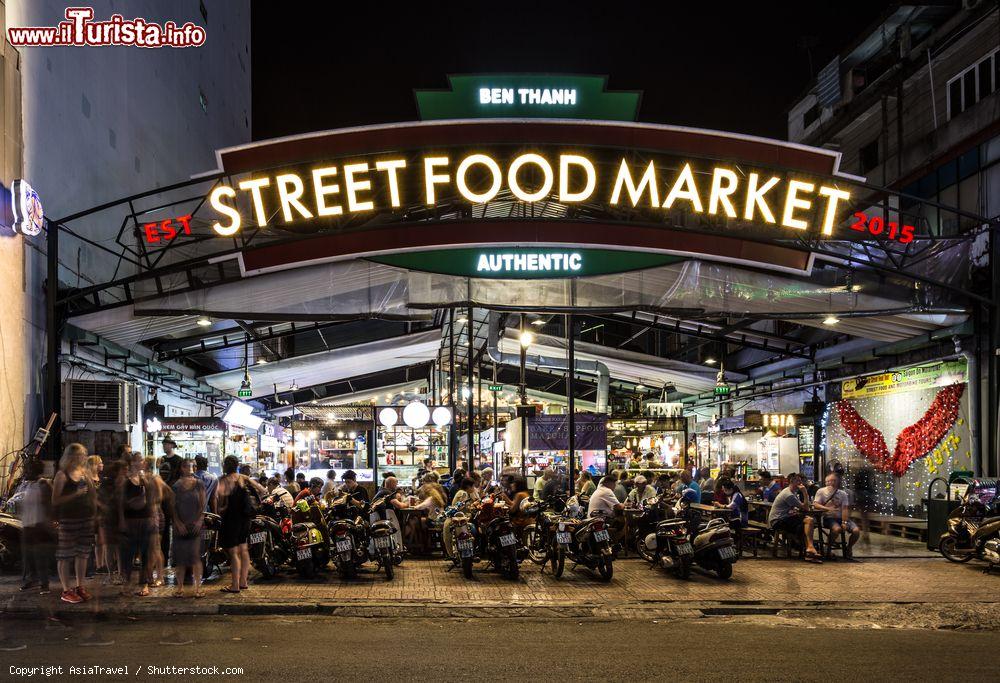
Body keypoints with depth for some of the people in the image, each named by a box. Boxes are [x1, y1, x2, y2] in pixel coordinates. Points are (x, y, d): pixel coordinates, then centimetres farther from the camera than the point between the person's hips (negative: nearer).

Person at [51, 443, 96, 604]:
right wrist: (76, 494, -21)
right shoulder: (62, 475, -7)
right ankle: (66, 590, 3)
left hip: (86, 518, 7)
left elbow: (93, 496, 24)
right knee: (65, 555, -2)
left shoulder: (83, 473, 13)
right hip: (68, 520, -7)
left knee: (83, 554, 12)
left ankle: (79, 586, 22)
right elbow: (55, 501, -15)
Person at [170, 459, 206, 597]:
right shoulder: (176, 486, 6)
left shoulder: (199, 484, 5)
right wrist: (178, 523, -8)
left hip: (195, 524, -1)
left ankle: (198, 587, -2)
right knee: (180, 557, 1)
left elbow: (202, 504, 2)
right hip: (180, 526, 1)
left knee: (196, 556, -5)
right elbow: (172, 506, 3)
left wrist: (199, 521, -11)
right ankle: (180, 587, 7)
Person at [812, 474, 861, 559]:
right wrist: (827, 508, -24)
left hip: (841, 517, 4)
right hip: (829, 518, -4)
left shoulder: (842, 493, 11)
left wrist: (844, 522, -14)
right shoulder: (821, 491, 4)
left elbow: (845, 509, 0)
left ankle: (848, 548, 8)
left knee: (856, 530, -18)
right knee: (837, 528, -36)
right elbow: (815, 504, -8)